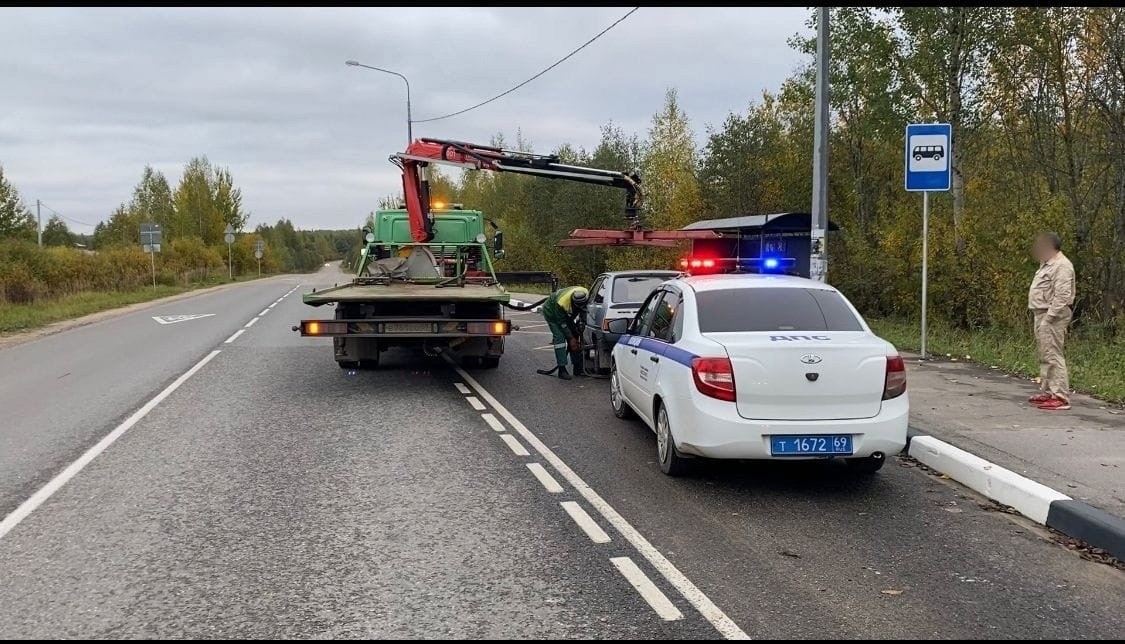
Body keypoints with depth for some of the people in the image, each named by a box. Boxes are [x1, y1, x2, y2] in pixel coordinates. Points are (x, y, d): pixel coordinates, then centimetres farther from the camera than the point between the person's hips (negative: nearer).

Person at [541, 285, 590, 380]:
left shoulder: (586, 295, -27)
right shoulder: (561, 303, -43)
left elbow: (584, 313, -11)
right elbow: (562, 323, -29)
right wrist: (571, 338, -23)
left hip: (567, 314, 6)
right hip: (551, 312, -6)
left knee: (575, 335, -1)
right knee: (559, 337, -18)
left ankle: (577, 367, 5)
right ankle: (562, 370, -18)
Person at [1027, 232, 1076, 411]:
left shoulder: (1061, 266, -15)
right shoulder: (1048, 264, 18)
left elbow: (1062, 296, -23)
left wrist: (1049, 317, -24)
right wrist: (1042, 317, 17)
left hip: (1052, 316, -11)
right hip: (1042, 314, 11)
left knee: (1053, 356, -12)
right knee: (1044, 356, 15)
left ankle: (1061, 397, -12)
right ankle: (1046, 392, 22)